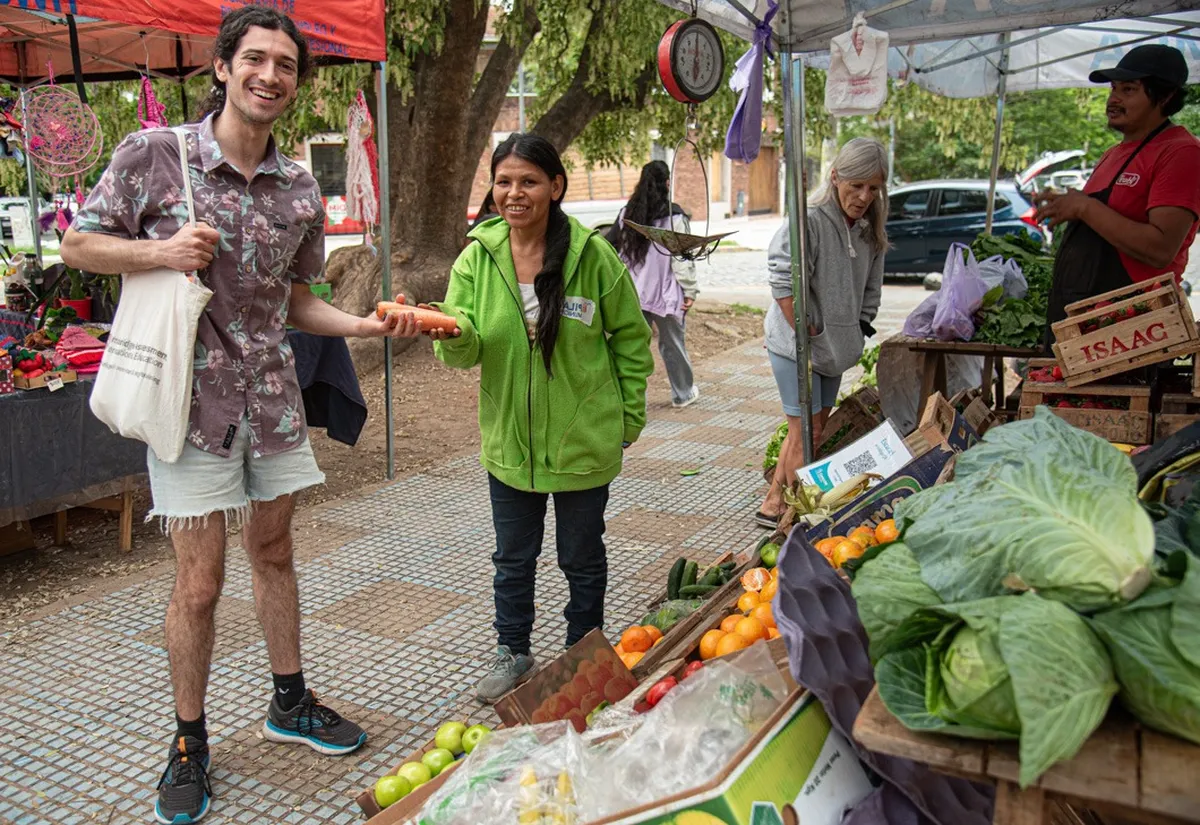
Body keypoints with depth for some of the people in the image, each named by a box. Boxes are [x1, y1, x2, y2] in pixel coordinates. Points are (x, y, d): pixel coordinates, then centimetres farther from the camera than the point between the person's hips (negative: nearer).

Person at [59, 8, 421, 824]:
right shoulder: (154, 154, -8)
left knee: (275, 553, 17)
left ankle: (290, 702, 36)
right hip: (191, 396, -4)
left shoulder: (301, 190, 3)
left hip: (273, 397, 4)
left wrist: (367, 324, -6)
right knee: (199, 582, 0)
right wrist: (161, 250, -19)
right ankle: (189, 744, 22)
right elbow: (79, 244, -1)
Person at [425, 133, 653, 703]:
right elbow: (466, 351, -9)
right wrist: (453, 333, -32)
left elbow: (631, 336, 0)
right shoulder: (477, 257, -5)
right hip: (509, 438, 2)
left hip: (584, 439, -2)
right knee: (512, 558, 18)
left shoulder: (592, 255, -11)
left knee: (582, 558, 16)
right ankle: (513, 654, 39)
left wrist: (629, 415, 1)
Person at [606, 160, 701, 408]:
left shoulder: (627, 214, 5)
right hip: (666, 294, -3)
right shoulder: (674, 216, -10)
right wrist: (690, 291, -7)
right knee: (672, 345, 14)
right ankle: (684, 393, 32)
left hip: (632, 294, 3)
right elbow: (682, 258, -12)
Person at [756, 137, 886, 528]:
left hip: (836, 346, 8)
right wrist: (807, 335, -17)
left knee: (813, 429, 14)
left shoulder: (868, 229, 6)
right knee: (806, 434, -5)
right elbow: (784, 287, -21)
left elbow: (870, 289, 16)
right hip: (796, 345, -8)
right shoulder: (808, 221, -19)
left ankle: (772, 505, 25)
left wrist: (859, 329, 7)